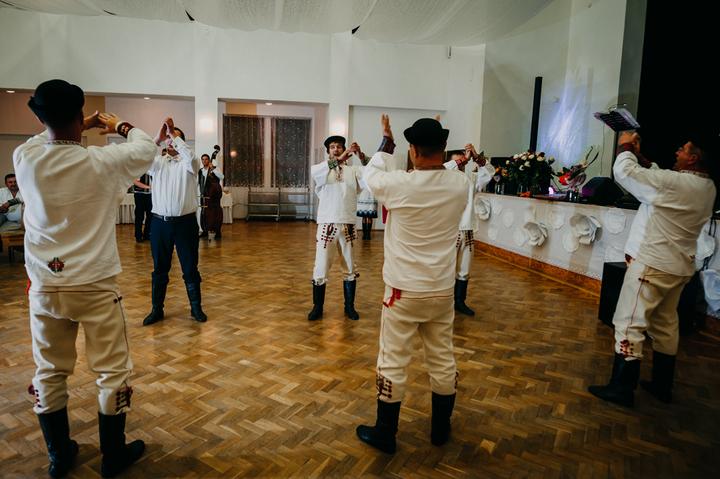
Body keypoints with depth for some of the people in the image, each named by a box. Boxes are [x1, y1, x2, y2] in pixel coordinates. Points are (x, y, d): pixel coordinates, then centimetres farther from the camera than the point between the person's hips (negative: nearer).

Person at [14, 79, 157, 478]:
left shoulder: (24, 159, -6)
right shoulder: (101, 162, -16)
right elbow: (146, 149, 3)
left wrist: (71, 128, 23)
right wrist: (121, 126, 20)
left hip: (44, 286, 4)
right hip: (94, 286, -4)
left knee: (49, 372, 18)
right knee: (112, 372, 11)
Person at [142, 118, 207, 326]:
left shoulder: (188, 164, 2)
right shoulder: (157, 162, 9)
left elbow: (191, 157, -22)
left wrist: (174, 134, -16)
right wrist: (158, 138, -16)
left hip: (185, 222, -2)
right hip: (160, 222, 3)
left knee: (190, 268, 7)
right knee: (160, 269, 11)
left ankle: (196, 308, 19)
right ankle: (157, 309, 21)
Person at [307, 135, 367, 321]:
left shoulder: (353, 171, 5)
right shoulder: (322, 169, 1)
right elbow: (314, 172, -24)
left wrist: (363, 157, -25)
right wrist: (339, 159, -36)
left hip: (347, 226, 2)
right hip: (327, 225, -2)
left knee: (350, 269, 12)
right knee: (321, 269, 4)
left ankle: (349, 306, 27)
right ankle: (317, 307, 20)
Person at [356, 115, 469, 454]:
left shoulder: (400, 184, -19)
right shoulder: (461, 185, -8)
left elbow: (371, 174, 3)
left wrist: (385, 143, 18)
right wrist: (436, 141, 21)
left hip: (404, 290, -4)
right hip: (442, 290, 4)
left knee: (393, 363, 9)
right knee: (442, 360, 17)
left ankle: (384, 435, 23)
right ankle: (441, 429, 35)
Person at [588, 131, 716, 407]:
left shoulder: (675, 182, -21)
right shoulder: (707, 188, 5)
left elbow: (624, 172, -17)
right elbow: (656, 178, 17)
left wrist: (626, 148, 2)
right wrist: (639, 155, 15)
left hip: (653, 265, -9)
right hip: (681, 267, 9)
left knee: (630, 324, -1)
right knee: (665, 325, 18)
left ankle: (622, 388, 5)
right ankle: (662, 385, 30)